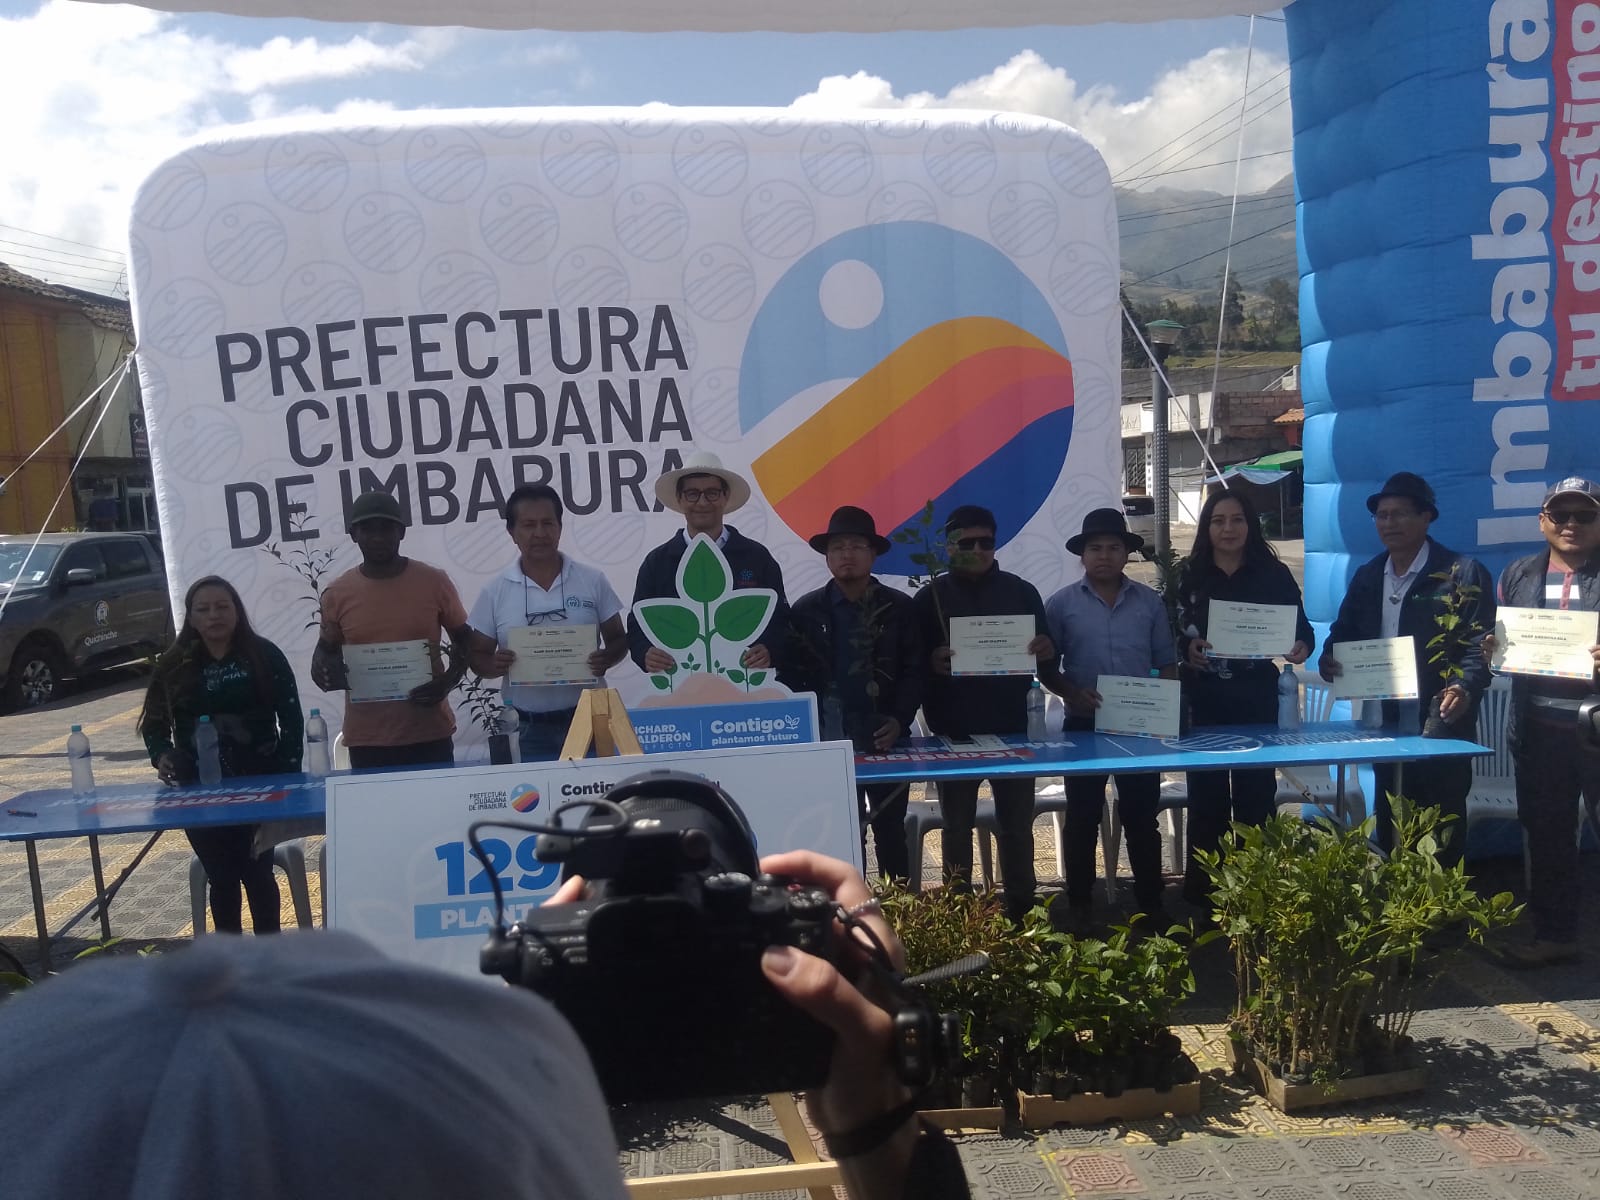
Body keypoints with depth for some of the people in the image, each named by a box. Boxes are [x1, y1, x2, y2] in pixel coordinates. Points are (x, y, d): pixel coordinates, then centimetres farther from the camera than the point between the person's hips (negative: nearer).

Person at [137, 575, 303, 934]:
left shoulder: (265, 656, -2)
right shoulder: (173, 666, 4)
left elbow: (291, 718, -2)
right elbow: (154, 723, 9)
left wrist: (288, 774, -10)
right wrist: (161, 755, -11)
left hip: (259, 785, -2)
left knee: (257, 873, 4)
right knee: (221, 877, 9)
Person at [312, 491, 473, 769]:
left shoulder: (434, 581, -2)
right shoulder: (337, 594, 1)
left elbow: (464, 640, 9)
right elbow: (326, 651, 14)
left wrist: (449, 681, -9)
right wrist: (324, 672, -9)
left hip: (430, 733, -1)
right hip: (367, 739, 1)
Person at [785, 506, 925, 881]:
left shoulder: (900, 607, 3)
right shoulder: (806, 609, 4)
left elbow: (915, 671, -1)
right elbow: (792, 675, 2)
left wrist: (899, 720, -14)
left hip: (885, 738, 0)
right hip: (829, 740, 0)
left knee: (890, 831, 8)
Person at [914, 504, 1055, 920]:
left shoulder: (1021, 591, 6)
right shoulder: (930, 597, 1)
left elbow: (1048, 655, 9)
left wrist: (1048, 649, -15)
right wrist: (932, 661, -26)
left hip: (1011, 728, 1)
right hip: (954, 732, -1)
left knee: (1017, 825, 8)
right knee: (957, 826, 8)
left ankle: (1022, 913, 19)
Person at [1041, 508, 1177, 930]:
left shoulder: (1150, 602, 4)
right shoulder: (1061, 603, -1)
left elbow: (1166, 663, 7)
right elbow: (1046, 666, 0)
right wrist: (1069, 691, -17)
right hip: (1083, 726, -1)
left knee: (1142, 818, 9)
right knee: (1082, 819, 8)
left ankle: (1150, 902, 22)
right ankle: (1079, 903, 21)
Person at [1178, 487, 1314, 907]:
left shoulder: (1274, 574, 3)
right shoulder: (1189, 576, 3)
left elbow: (1302, 628, 1)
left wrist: (1301, 647, -19)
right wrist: (1186, 648, -20)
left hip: (1257, 701, 0)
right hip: (1203, 702, 0)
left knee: (1256, 795, 5)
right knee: (1206, 796, 4)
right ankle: (1202, 890, 13)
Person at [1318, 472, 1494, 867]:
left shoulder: (1462, 574, -6)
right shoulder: (1367, 575, 12)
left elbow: (1479, 643, -12)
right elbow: (1343, 633, 14)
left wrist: (1464, 688, -29)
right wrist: (1330, 661, -8)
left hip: (1441, 729, -5)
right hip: (1385, 728, 5)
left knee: (1440, 835, 3)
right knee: (1388, 829, 13)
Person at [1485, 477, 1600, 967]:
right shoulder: (1519, 575, 11)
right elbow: (1499, 641, 16)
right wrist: (1491, 649, -5)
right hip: (1537, 728, 4)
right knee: (1545, 833, 13)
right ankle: (1553, 933, 26)